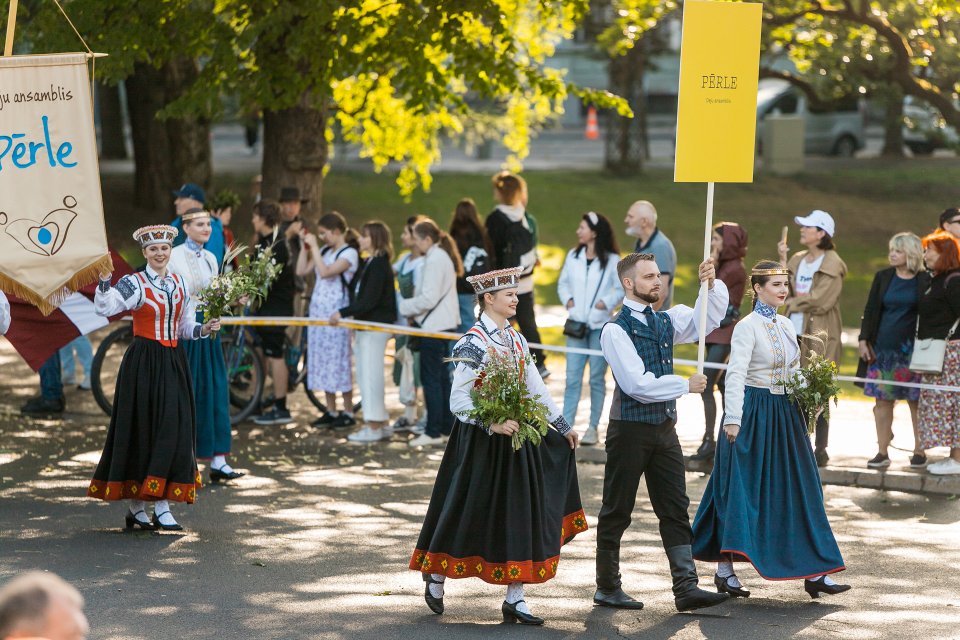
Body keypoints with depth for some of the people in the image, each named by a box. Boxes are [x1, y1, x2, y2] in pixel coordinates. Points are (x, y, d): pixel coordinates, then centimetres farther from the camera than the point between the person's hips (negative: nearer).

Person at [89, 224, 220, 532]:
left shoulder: (179, 283, 11)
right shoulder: (135, 283, -6)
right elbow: (104, 308, -21)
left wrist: (204, 330, -1)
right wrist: (104, 280, -35)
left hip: (173, 363, 5)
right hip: (143, 364, -5)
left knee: (173, 430, 1)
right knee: (142, 430, -2)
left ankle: (162, 506, 6)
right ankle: (137, 506, 4)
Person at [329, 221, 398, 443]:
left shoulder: (379, 265, -16)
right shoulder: (369, 263, 15)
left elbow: (369, 300, -21)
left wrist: (343, 313, -20)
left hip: (376, 326, -10)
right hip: (365, 326, 10)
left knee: (371, 375, -6)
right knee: (364, 375, 14)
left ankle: (374, 428, -2)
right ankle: (380, 424, 20)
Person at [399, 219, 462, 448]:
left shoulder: (434, 260, -18)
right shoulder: (443, 256, 14)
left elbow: (428, 298, -22)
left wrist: (406, 307, -7)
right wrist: (413, 310, 7)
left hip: (433, 325, -10)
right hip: (444, 323, 10)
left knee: (431, 379, -5)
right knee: (441, 377, 15)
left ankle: (434, 432, -3)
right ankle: (447, 427, 20)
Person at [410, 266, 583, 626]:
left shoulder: (516, 341, 9)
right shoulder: (473, 344, -14)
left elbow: (535, 387, 17)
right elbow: (459, 401, -19)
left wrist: (562, 425, 19)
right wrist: (493, 424, -28)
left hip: (515, 435, 7)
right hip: (480, 440, -7)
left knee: (519, 515, 4)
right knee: (469, 514, 2)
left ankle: (515, 599, 8)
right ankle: (435, 576, 26)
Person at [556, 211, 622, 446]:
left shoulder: (612, 260, -5)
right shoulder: (573, 256, 6)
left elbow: (621, 290, -3)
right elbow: (563, 283, 15)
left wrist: (606, 303, -16)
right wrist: (567, 299, -3)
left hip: (601, 325, -3)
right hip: (577, 323, 3)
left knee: (597, 377, 4)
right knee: (572, 376, 0)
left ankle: (593, 427, 11)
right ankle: (566, 424, -1)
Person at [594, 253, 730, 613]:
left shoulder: (666, 321, 10)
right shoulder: (616, 329, -12)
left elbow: (710, 317, 13)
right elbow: (636, 383, -20)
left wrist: (712, 285, -6)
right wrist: (685, 385, -14)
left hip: (664, 428, 7)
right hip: (630, 429, -7)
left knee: (675, 510, 1)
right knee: (617, 511, 4)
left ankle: (686, 588, -1)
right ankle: (607, 588, 13)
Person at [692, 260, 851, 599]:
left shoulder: (786, 326, 12)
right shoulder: (747, 327, -10)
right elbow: (736, 374, -19)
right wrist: (733, 418, -27)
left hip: (785, 415, 7)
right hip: (753, 414, -7)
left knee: (799, 490, 5)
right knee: (741, 490, -2)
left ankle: (814, 572, 7)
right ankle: (724, 570, 7)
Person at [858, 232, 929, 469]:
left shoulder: (925, 281, -1)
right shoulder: (883, 277, 8)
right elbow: (870, 310, 10)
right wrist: (863, 340, 2)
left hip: (912, 349, -3)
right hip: (884, 347, 3)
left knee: (916, 401, 0)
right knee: (882, 400, 2)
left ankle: (919, 451, 8)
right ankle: (882, 452, 8)